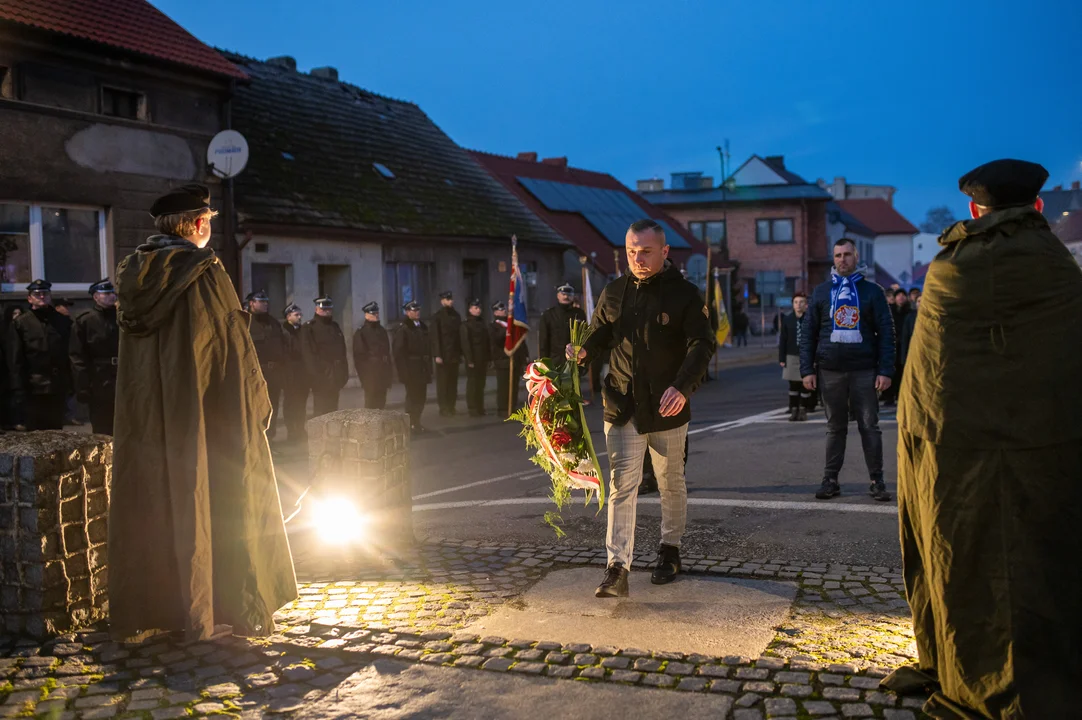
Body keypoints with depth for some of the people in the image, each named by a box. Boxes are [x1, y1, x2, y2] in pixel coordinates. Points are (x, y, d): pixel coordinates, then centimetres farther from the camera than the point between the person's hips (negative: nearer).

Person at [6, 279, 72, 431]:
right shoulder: (20, 324, 2)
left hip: (58, 390, 2)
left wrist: (71, 385, 1)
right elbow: (15, 362, -3)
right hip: (34, 391, -2)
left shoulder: (63, 321, 9)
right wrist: (19, 392, -11)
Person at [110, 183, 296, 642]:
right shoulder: (204, 272, -13)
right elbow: (233, 344, -13)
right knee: (202, 502, 3)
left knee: (145, 503, 12)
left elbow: (130, 344, 11)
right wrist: (256, 401, -3)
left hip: (144, 415, 6)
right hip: (202, 412, -6)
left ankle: (136, 615, 19)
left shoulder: (131, 273, 6)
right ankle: (206, 615, 10)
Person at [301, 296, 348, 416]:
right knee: (321, 410, -7)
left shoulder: (335, 327, 18)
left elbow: (342, 351, 18)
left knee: (332, 408, 10)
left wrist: (344, 372, 10)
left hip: (335, 377, 6)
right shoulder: (309, 327, -4)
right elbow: (307, 353, -11)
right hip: (321, 376, -6)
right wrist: (315, 374, -18)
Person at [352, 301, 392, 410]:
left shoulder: (382, 330, 14)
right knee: (371, 402, -3)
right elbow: (358, 354, -8)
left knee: (381, 401, 7)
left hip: (383, 371, 5)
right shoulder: (360, 332, -4)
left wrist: (388, 371, 12)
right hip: (370, 372, -5)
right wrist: (363, 373, -12)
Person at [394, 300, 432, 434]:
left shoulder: (423, 327, 13)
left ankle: (416, 422, 21)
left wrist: (429, 366, 12)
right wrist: (403, 370, -17)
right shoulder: (402, 329, -9)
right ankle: (411, 424, 6)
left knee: (421, 397, 10)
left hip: (422, 368, 7)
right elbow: (398, 351, -13)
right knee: (412, 396, -2)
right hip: (411, 369, -7)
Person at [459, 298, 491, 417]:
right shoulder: (466, 325, -6)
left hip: (483, 359, 6)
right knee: (472, 383, -2)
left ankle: (480, 408, 17)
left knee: (481, 383, 10)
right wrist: (469, 360, -17)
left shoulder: (482, 323, 14)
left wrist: (489, 358, 8)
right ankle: (473, 409, 2)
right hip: (473, 360, -6)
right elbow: (466, 344, -12)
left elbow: (487, 341, 14)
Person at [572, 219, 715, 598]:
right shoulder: (613, 292, 6)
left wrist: (682, 387, -28)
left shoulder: (685, 294, -5)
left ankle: (670, 551, 33)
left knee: (671, 483, 14)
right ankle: (617, 569, -7)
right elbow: (599, 334, 17)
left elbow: (702, 344, -11)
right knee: (622, 485, -5)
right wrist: (582, 352, -7)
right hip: (622, 406, 2)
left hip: (667, 407, -2)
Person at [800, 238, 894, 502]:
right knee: (835, 427, 8)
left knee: (870, 426, 1)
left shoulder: (872, 291, 4)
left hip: (864, 371, -1)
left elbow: (886, 332, 2)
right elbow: (809, 333, 8)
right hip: (830, 371, 1)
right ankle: (830, 480, 13)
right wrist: (807, 369, 0)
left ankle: (877, 481, 9)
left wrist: (885, 371, -7)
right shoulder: (821, 292, 9)